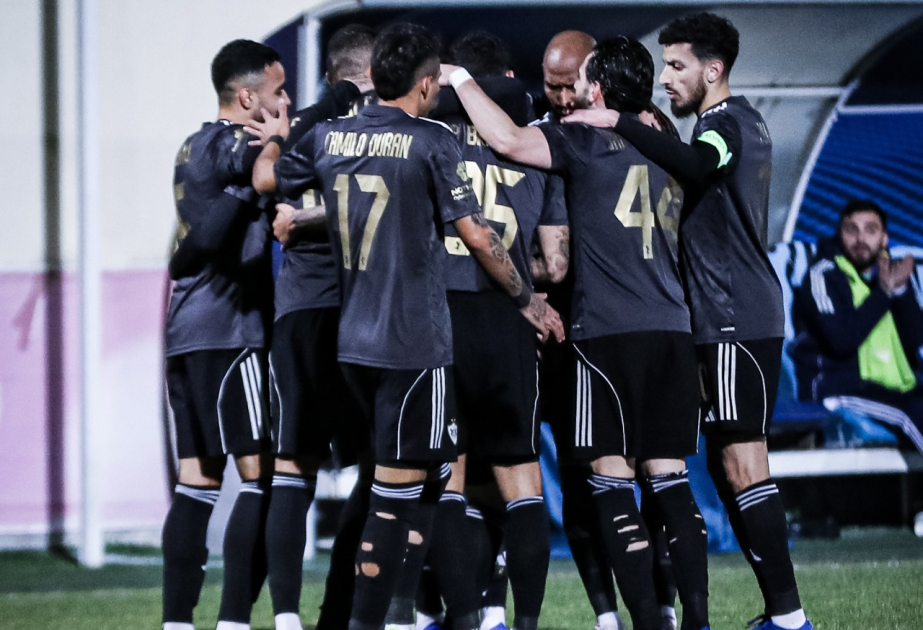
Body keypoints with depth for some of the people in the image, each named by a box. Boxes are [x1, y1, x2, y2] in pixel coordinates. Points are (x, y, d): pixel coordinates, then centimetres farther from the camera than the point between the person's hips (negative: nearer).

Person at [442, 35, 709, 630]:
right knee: (670, 480, 8)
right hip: (674, 329, 6)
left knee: (612, 481, -2)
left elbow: (510, 140, -17)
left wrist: (460, 79, -3)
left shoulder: (591, 141, -5)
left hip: (611, 330, -6)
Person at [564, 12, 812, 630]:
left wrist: (619, 123, -32)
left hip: (738, 318, -10)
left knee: (742, 462, -12)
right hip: (729, 318, 10)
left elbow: (693, 166, -34)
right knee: (726, 462, 11)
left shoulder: (729, 123, -12)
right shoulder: (742, 122, 20)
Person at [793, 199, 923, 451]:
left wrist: (901, 290, -11)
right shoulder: (824, 276, -3)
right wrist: (883, 292, -15)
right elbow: (842, 341, -19)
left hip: (895, 386, 7)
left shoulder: (891, 271, 14)